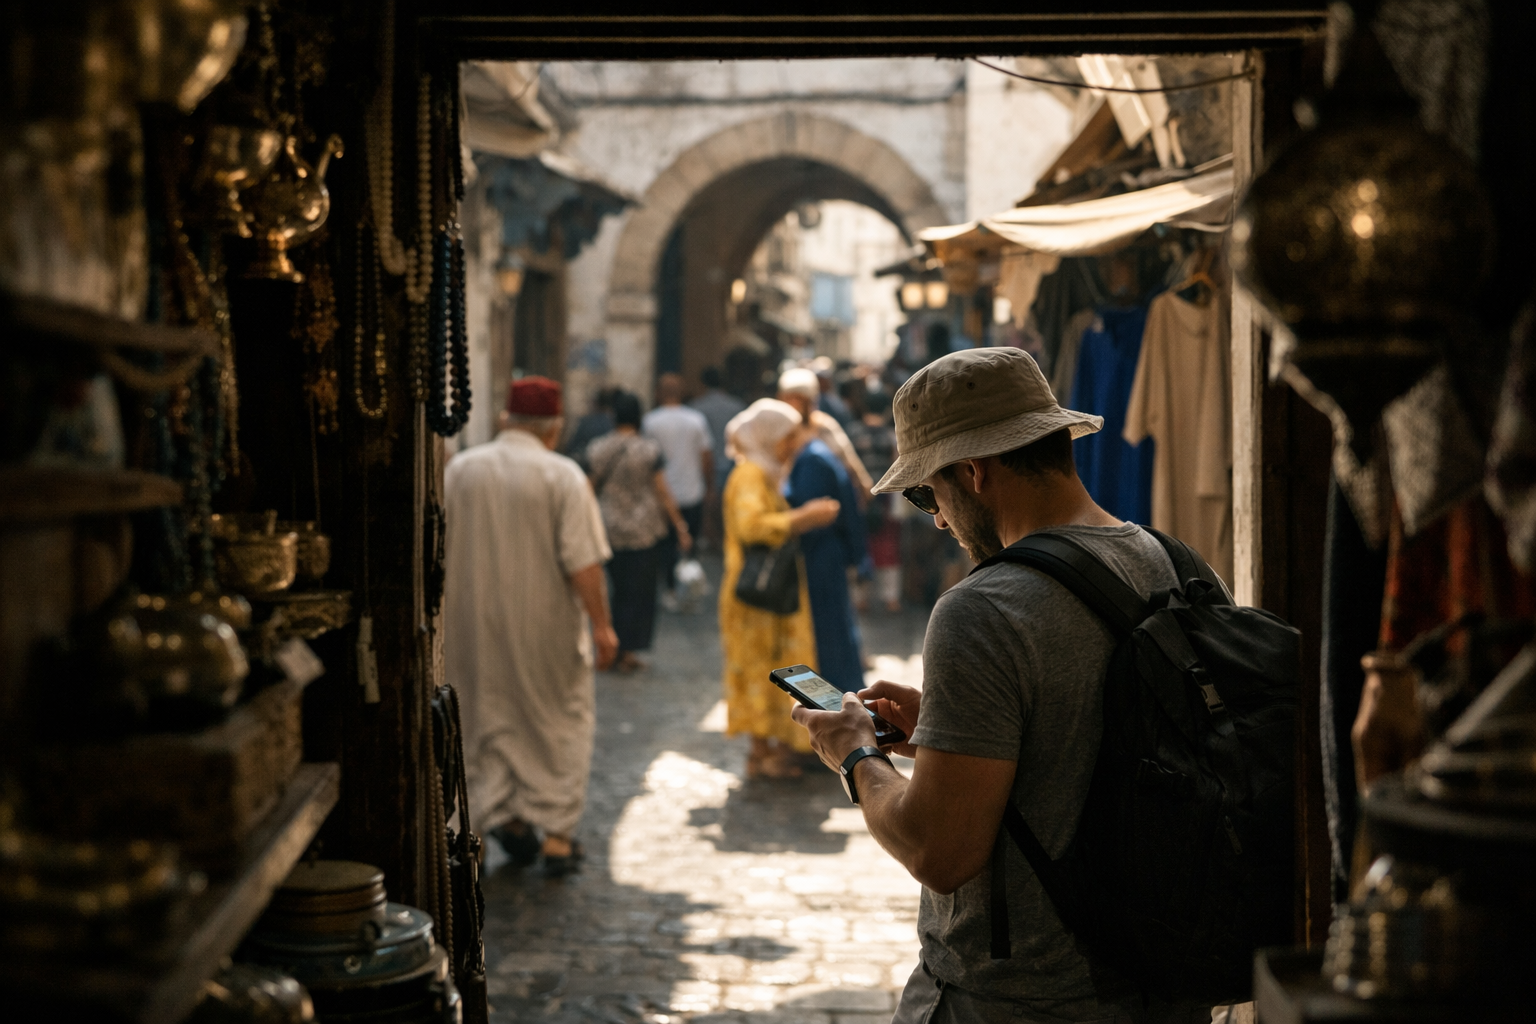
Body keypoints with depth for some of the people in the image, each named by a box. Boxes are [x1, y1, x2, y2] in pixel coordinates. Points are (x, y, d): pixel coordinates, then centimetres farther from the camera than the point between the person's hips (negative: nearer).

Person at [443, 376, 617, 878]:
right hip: (546, 628, -3)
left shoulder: (459, 470, 0)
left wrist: (447, 613, 17)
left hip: (476, 624, 3)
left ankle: (503, 813, 12)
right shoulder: (563, 475, -11)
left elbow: (438, 553, 6)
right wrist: (601, 624, -8)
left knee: (490, 720, 17)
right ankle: (556, 831, 9)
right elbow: (582, 562, -15)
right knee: (561, 723, 9)